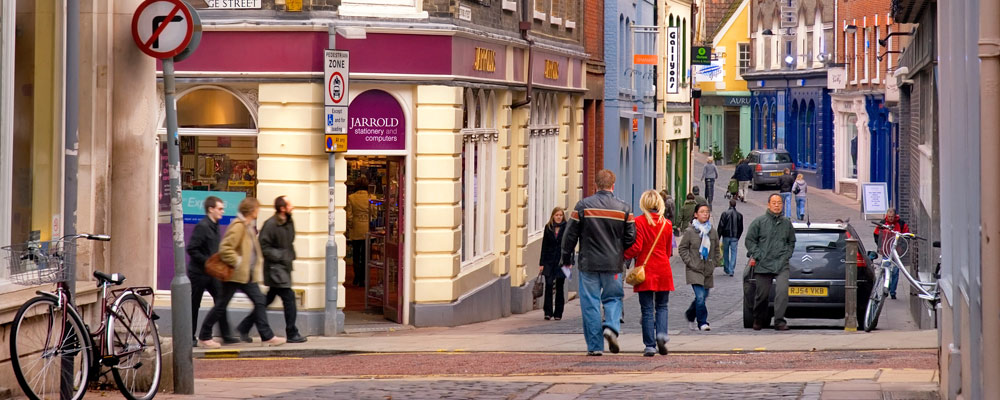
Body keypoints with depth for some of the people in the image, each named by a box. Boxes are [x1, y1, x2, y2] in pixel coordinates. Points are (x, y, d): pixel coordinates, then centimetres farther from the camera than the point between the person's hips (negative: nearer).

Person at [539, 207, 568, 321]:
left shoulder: (566, 228, 0)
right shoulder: (548, 228, 6)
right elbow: (544, 246, 6)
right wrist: (541, 263, 2)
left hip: (561, 261, -1)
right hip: (549, 261, 1)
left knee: (559, 288, 5)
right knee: (549, 286, -7)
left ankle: (558, 313, 11)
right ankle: (548, 312, -5)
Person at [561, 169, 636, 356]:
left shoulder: (583, 206, -4)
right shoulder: (624, 208, 0)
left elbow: (570, 234, -1)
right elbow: (630, 238, 2)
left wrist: (566, 258, 11)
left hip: (588, 263, -1)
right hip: (613, 264, 1)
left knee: (590, 303, 4)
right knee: (613, 298, 15)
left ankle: (595, 346, 2)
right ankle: (612, 326, -12)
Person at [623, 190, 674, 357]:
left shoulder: (639, 222, -8)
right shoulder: (667, 224, 3)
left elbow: (636, 247, -13)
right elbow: (668, 250, 10)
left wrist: (623, 256, 2)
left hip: (645, 268, -2)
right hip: (663, 270, 2)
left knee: (647, 309, 1)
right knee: (661, 306, 14)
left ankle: (650, 345, -2)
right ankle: (661, 333, -11)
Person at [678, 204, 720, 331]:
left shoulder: (713, 231, 7)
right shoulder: (690, 231, -4)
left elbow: (716, 249, 18)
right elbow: (682, 248, 1)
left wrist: (714, 263, 8)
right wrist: (689, 262, -8)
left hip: (708, 270, 5)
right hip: (694, 269, -5)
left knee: (703, 296, 11)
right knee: (700, 297, -15)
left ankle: (690, 314, 36)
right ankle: (702, 323, -7)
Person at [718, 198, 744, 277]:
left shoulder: (725, 214, -7)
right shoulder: (739, 215, 1)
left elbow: (721, 226, -8)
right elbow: (741, 228, 7)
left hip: (726, 236, -1)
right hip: (735, 237, 1)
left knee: (726, 253, 14)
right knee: (733, 253, 3)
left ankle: (726, 269, 20)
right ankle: (731, 270, -4)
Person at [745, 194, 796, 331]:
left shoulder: (786, 223, 12)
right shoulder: (759, 222, 3)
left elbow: (792, 242, 23)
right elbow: (750, 240, 4)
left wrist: (787, 255, 8)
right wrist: (757, 255, -5)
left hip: (781, 265, 1)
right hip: (763, 265, -1)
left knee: (782, 291, -17)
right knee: (762, 294, 5)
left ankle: (779, 321, -15)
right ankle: (758, 320, 25)